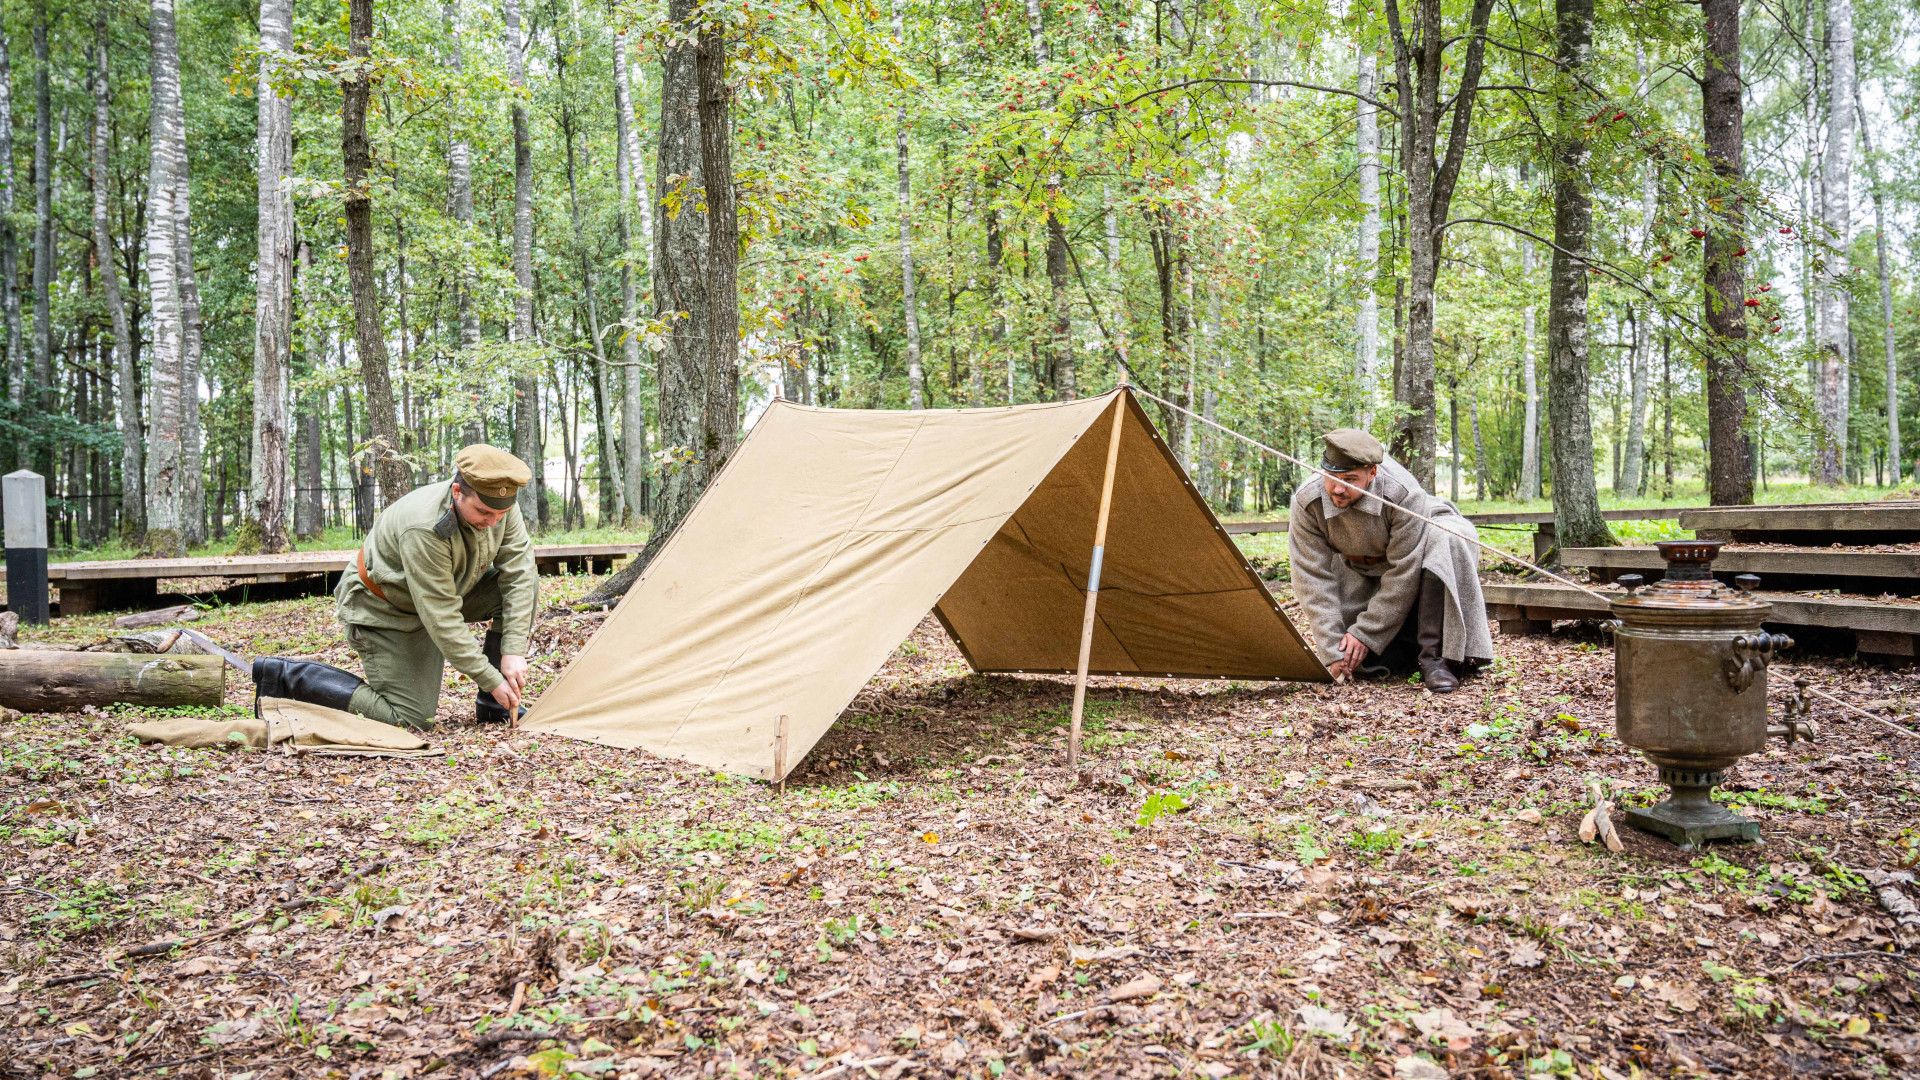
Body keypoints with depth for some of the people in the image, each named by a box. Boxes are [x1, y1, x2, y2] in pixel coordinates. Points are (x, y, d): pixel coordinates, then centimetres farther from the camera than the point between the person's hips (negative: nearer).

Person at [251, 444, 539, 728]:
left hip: (446, 592, 7)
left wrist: (514, 652, -24)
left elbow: (518, 572, -15)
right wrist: (491, 680, -29)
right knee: (410, 720, -13)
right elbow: (441, 619, -33)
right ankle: (285, 676, -1)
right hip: (383, 608, -7)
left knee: (527, 581, -12)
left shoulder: (499, 503, -17)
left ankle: (493, 706, -4)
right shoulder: (423, 528, -37)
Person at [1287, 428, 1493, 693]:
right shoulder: (1306, 503, -27)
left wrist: (1365, 633, -31)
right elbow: (1314, 580, -26)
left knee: (1447, 540, -38)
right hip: (1361, 572, 2)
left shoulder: (1403, 495, -36)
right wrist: (1333, 652, -30)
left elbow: (1404, 572, -32)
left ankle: (1435, 655, -32)